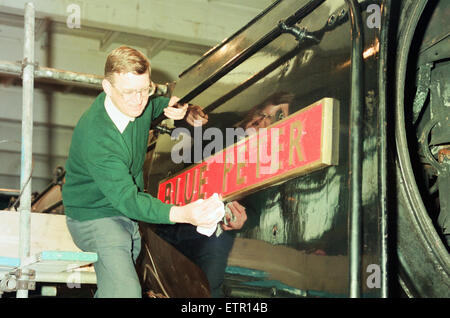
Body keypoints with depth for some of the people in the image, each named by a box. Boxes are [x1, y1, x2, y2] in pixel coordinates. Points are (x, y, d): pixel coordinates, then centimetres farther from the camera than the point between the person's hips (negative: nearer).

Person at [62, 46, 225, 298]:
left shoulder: (138, 104, -9)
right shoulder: (94, 135, -32)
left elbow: (152, 106, 19)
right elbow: (126, 199, -36)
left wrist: (170, 107, -8)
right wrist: (182, 214, -51)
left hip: (131, 210, 8)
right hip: (95, 217, -8)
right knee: (125, 292, -21)